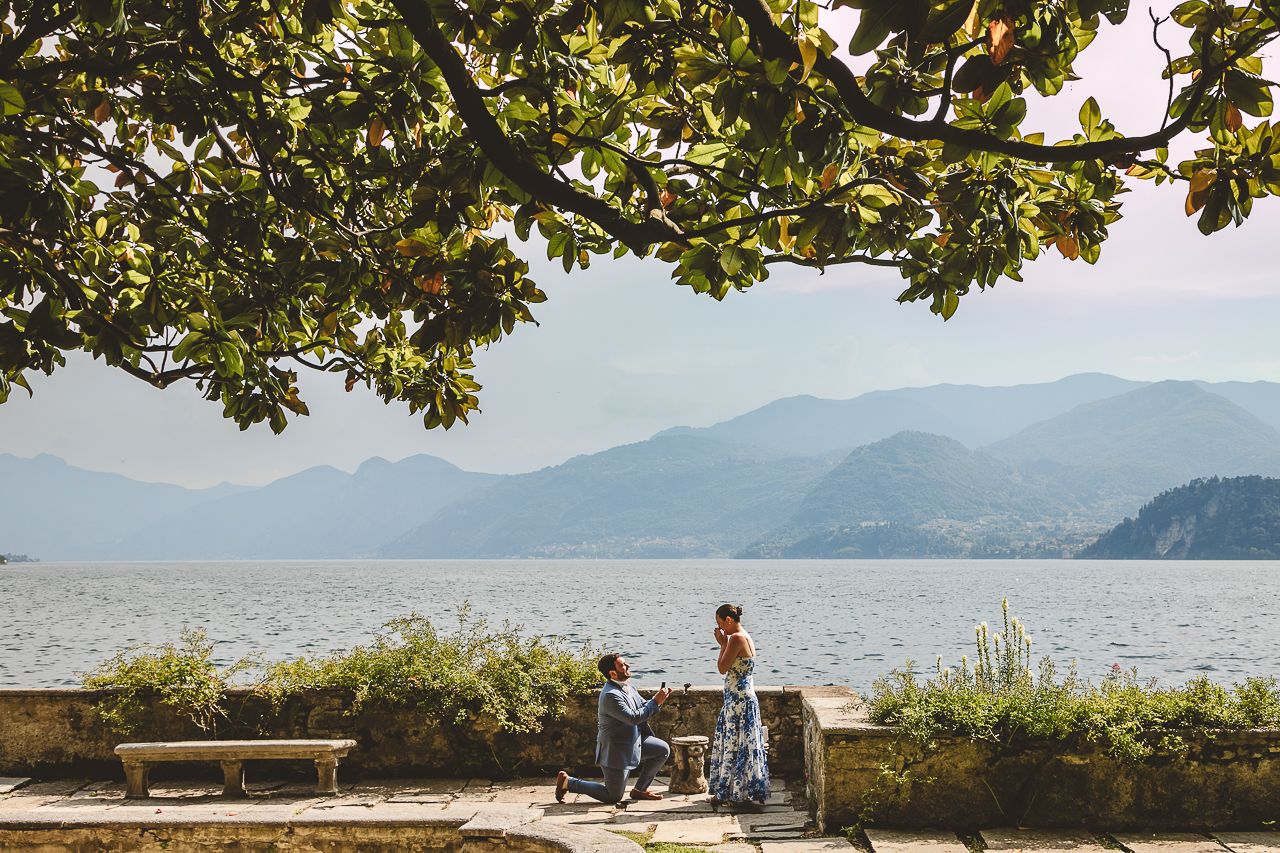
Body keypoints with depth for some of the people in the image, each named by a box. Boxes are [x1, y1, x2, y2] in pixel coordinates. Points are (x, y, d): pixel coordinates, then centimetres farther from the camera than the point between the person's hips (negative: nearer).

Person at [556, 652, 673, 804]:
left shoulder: (628, 687, 3)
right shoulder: (610, 695, -27)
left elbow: (644, 707, 12)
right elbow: (633, 718, -29)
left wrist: (659, 698, -7)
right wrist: (655, 702, -24)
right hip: (615, 751, -9)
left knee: (663, 749, 3)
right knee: (613, 797, 2)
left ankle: (640, 790, 15)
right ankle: (567, 782, 14)